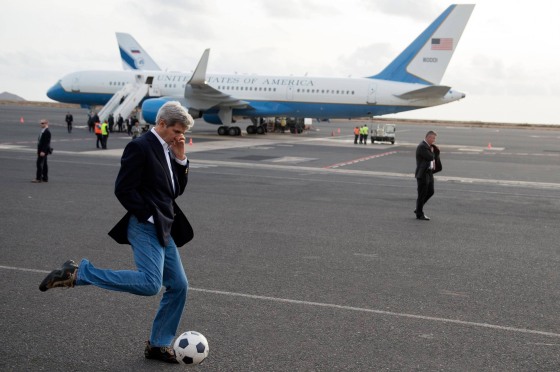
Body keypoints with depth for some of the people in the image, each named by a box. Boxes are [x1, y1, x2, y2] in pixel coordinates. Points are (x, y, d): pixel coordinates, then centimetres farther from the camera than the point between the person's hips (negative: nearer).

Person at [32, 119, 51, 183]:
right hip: (41, 150, 10)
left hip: (43, 151, -10)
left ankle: (38, 179, -10)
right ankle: (45, 178, 17)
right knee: (44, 164, 12)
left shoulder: (47, 132, -18)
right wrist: (39, 150, 19)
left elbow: (47, 142, -22)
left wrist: (43, 151, -25)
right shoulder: (43, 131, 14)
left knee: (39, 163, -11)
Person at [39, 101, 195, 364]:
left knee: (178, 286, 7)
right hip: (145, 227, -9)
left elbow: (177, 190, 18)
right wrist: (148, 217, -16)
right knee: (150, 283, -22)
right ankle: (77, 273, -13)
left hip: (163, 230, 9)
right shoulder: (140, 147, -11)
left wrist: (181, 158, 6)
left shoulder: (168, 151, 17)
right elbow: (123, 189, -16)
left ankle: (158, 345, 19)